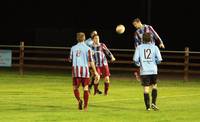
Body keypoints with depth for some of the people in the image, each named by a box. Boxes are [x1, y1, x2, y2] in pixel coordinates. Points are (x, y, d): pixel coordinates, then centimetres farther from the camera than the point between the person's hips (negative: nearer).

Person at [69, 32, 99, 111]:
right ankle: (85, 106, 2)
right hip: (85, 70, -1)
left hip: (75, 69, 1)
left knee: (75, 87, 11)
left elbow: (70, 59, 14)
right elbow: (91, 61, -6)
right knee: (85, 88, 6)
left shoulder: (73, 48, 4)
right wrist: (95, 72, -1)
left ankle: (79, 100, -15)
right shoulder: (87, 48, -3)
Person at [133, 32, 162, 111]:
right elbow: (159, 59, -5)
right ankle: (153, 103, 3)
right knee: (154, 86, 17)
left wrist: (139, 64, 16)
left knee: (146, 88, 2)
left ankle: (147, 106, 1)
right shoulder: (154, 47, 1)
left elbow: (135, 59, -6)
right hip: (153, 71, 0)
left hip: (144, 71, 0)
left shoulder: (139, 47, 1)